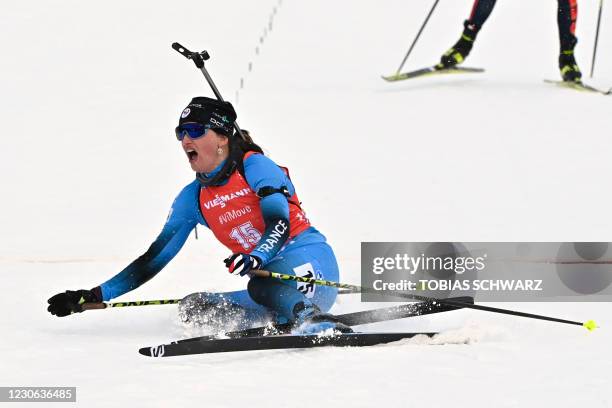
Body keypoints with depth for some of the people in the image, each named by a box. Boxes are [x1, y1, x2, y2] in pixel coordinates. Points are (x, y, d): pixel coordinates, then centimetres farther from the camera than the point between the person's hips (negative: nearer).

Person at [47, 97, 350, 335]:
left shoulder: (254, 166, -6)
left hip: (309, 262, -8)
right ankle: (284, 322, -17)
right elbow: (155, 258, 13)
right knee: (192, 308, -9)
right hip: (268, 276, 8)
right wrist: (96, 295, 7)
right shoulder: (194, 198, 12)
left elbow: (280, 223, -20)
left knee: (263, 288, -37)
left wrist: (255, 258, -42)